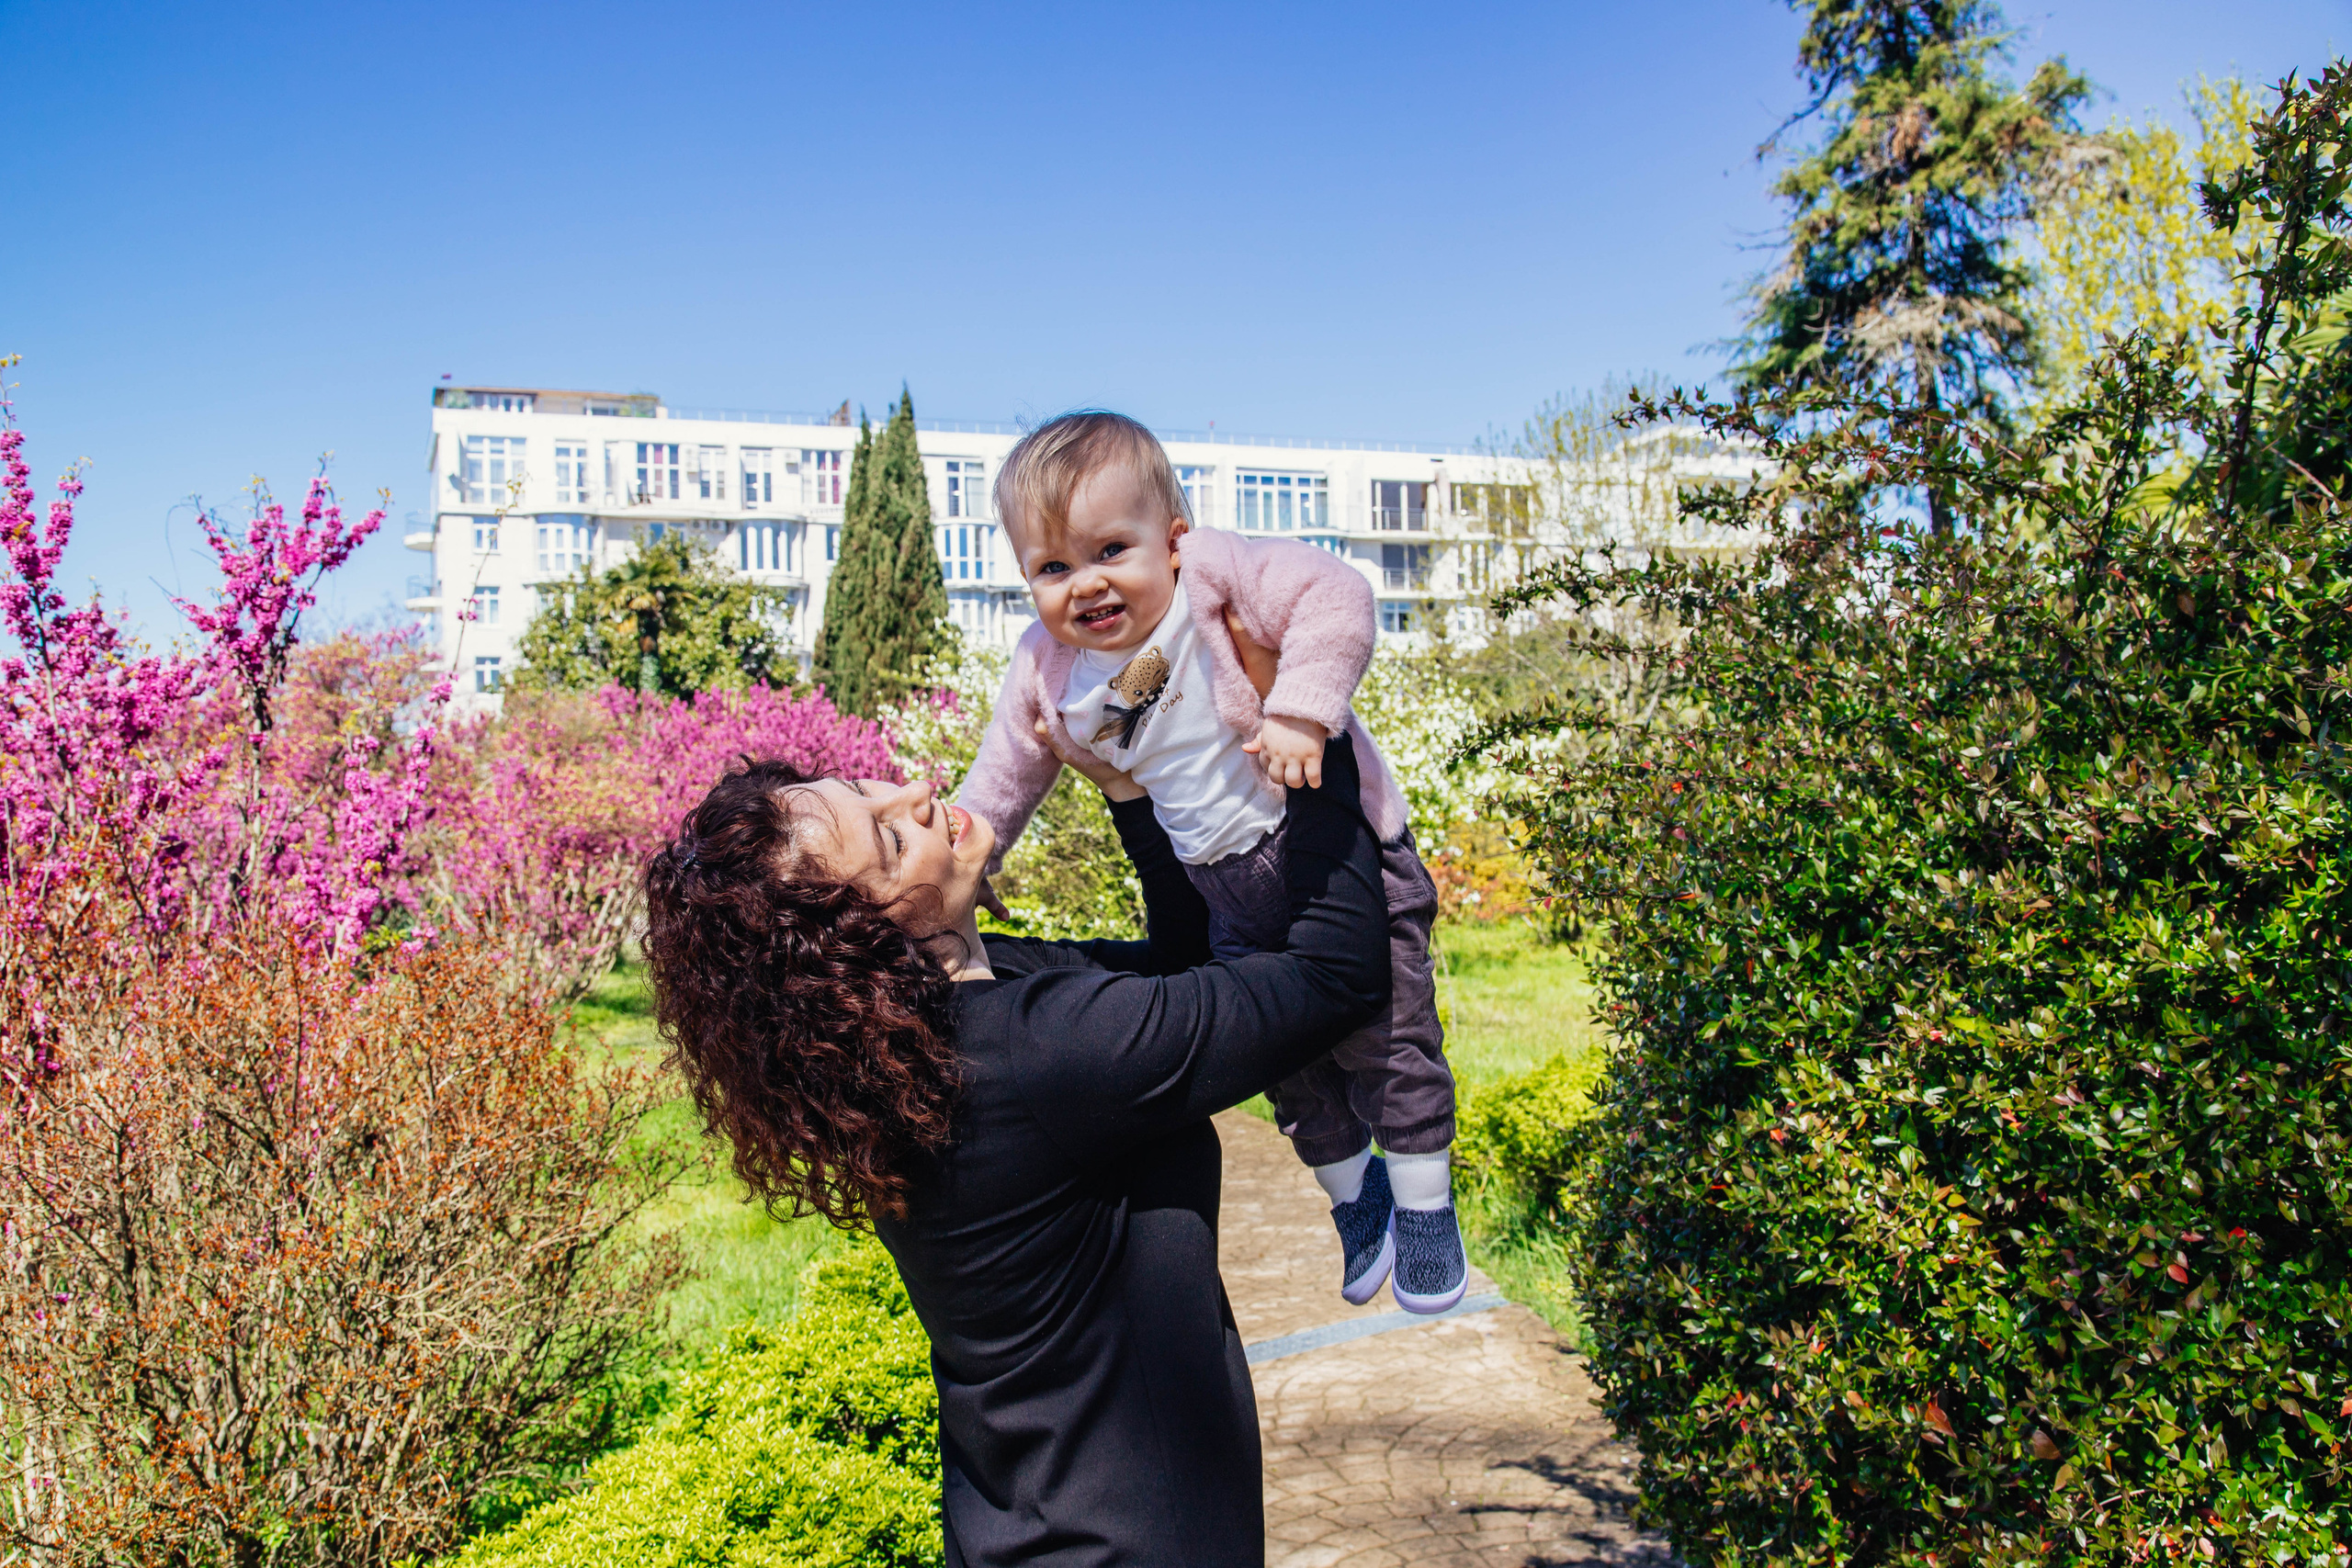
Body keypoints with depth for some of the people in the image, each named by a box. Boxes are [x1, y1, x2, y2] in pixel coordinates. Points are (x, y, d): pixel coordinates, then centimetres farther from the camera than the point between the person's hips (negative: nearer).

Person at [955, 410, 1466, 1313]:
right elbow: (997, 791, 4)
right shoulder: (1045, 679, -6)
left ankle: (1425, 1204, 29)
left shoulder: (1215, 577, -20)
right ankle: (1353, 1193, 42)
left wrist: (1301, 711, -37)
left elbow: (1333, 597, -30)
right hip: (1229, 895, 5)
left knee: (1385, 1038, 6)